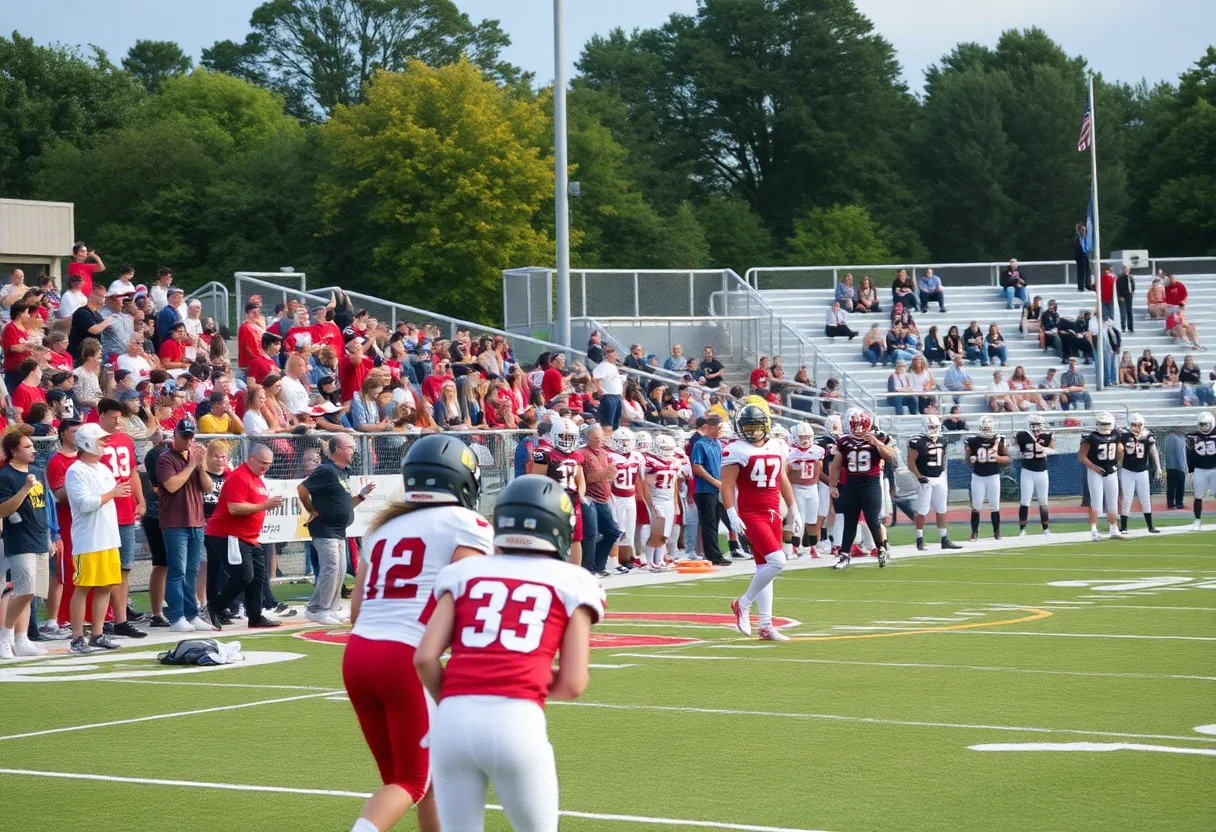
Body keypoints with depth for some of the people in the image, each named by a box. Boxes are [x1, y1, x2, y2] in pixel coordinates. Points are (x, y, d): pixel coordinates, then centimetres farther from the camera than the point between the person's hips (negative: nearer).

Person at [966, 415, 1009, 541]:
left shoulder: (999, 441, -1)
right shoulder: (973, 442, -2)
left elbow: (1007, 459, 3)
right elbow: (968, 459, 5)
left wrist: (996, 457, -16)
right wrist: (971, 460, -18)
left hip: (993, 476, 1)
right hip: (978, 477, -1)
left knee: (995, 506, 3)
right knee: (976, 506, -4)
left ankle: (997, 532, 12)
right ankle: (974, 532, 2)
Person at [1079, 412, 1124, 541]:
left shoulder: (1115, 436, 3)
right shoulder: (1092, 437, -13)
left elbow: (1119, 451, 19)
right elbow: (1081, 455, -12)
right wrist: (1093, 467, -19)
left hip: (1111, 472, 5)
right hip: (1096, 472, -5)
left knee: (1113, 502, 11)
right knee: (1096, 501, -10)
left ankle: (1114, 529, 22)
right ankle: (1093, 531, -8)